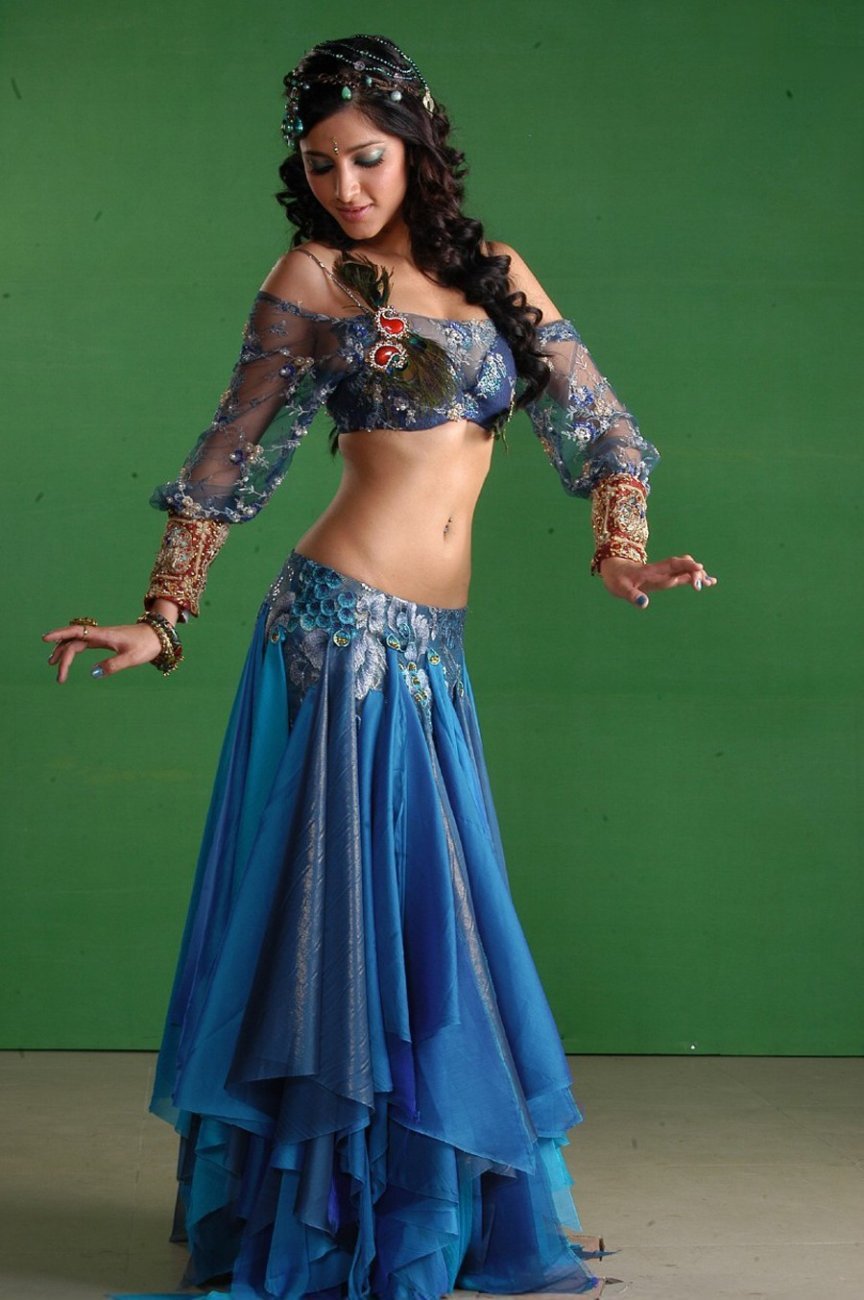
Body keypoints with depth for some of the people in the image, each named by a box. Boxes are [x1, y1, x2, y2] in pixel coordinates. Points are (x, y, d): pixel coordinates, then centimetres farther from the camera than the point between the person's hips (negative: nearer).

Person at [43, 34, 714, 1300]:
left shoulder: (493, 273, 14)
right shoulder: (314, 278, 0)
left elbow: (593, 421, 11)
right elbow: (233, 459, 1)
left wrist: (618, 550, -7)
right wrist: (160, 618, -3)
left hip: (433, 649, 5)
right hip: (342, 626, -5)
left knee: (425, 922, 11)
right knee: (347, 911, -2)